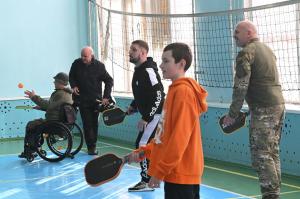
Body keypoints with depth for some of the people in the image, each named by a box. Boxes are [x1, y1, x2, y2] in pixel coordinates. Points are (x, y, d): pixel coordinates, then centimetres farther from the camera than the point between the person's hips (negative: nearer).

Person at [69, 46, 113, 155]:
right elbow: (71, 76, 16)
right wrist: (74, 86, -4)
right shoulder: (76, 64, -2)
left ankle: (93, 145, 16)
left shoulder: (99, 66, -5)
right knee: (87, 123, -7)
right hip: (83, 99, 0)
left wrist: (106, 96, -6)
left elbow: (109, 80, 1)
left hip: (96, 100, 0)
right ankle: (91, 146, -5)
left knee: (94, 123, 6)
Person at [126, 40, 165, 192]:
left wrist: (146, 118, -25)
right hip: (150, 115, 10)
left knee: (142, 144, -8)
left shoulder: (148, 70, -19)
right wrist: (133, 106, 11)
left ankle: (147, 182, -1)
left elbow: (158, 96, -24)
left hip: (155, 115, -10)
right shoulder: (139, 70, 10)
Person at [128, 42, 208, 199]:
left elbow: (179, 138, -21)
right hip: (175, 172, 10)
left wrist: (159, 171, -19)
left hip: (181, 174, -10)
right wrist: (143, 152, 11)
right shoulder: (175, 90, 14)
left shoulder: (183, 91, -16)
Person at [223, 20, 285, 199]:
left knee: (261, 155, -6)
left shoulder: (246, 53, -9)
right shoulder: (267, 49, 18)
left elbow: (240, 87, -13)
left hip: (263, 109, -9)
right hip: (278, 104, 9)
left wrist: (232, 114, -6)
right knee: (273, 153, 12)